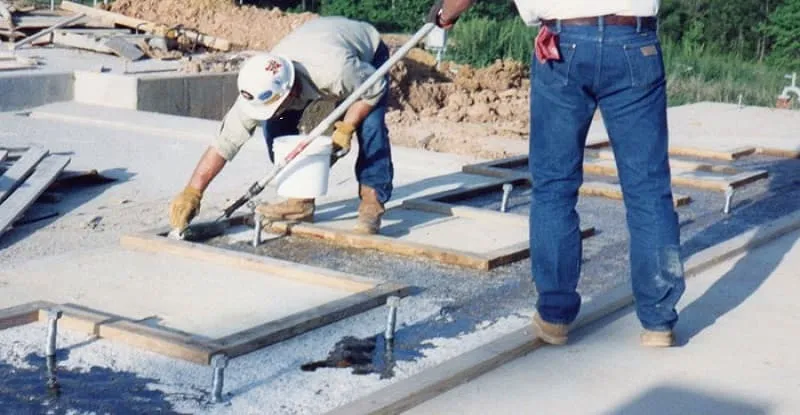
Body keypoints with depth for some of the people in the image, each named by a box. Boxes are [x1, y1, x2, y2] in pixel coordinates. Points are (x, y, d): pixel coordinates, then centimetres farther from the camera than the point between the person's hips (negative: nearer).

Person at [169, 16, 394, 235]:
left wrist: (346, 128, -31)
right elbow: (225, 141, -29)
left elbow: (375, 88, -27)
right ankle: (301, 199, -2)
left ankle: (372, 202, -16)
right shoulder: (261, 90, -33)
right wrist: (192, 192, -32)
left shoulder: (335, 70, -47)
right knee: (276, 126, -14)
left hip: (366, 54, -4)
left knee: (370, 126, -28)